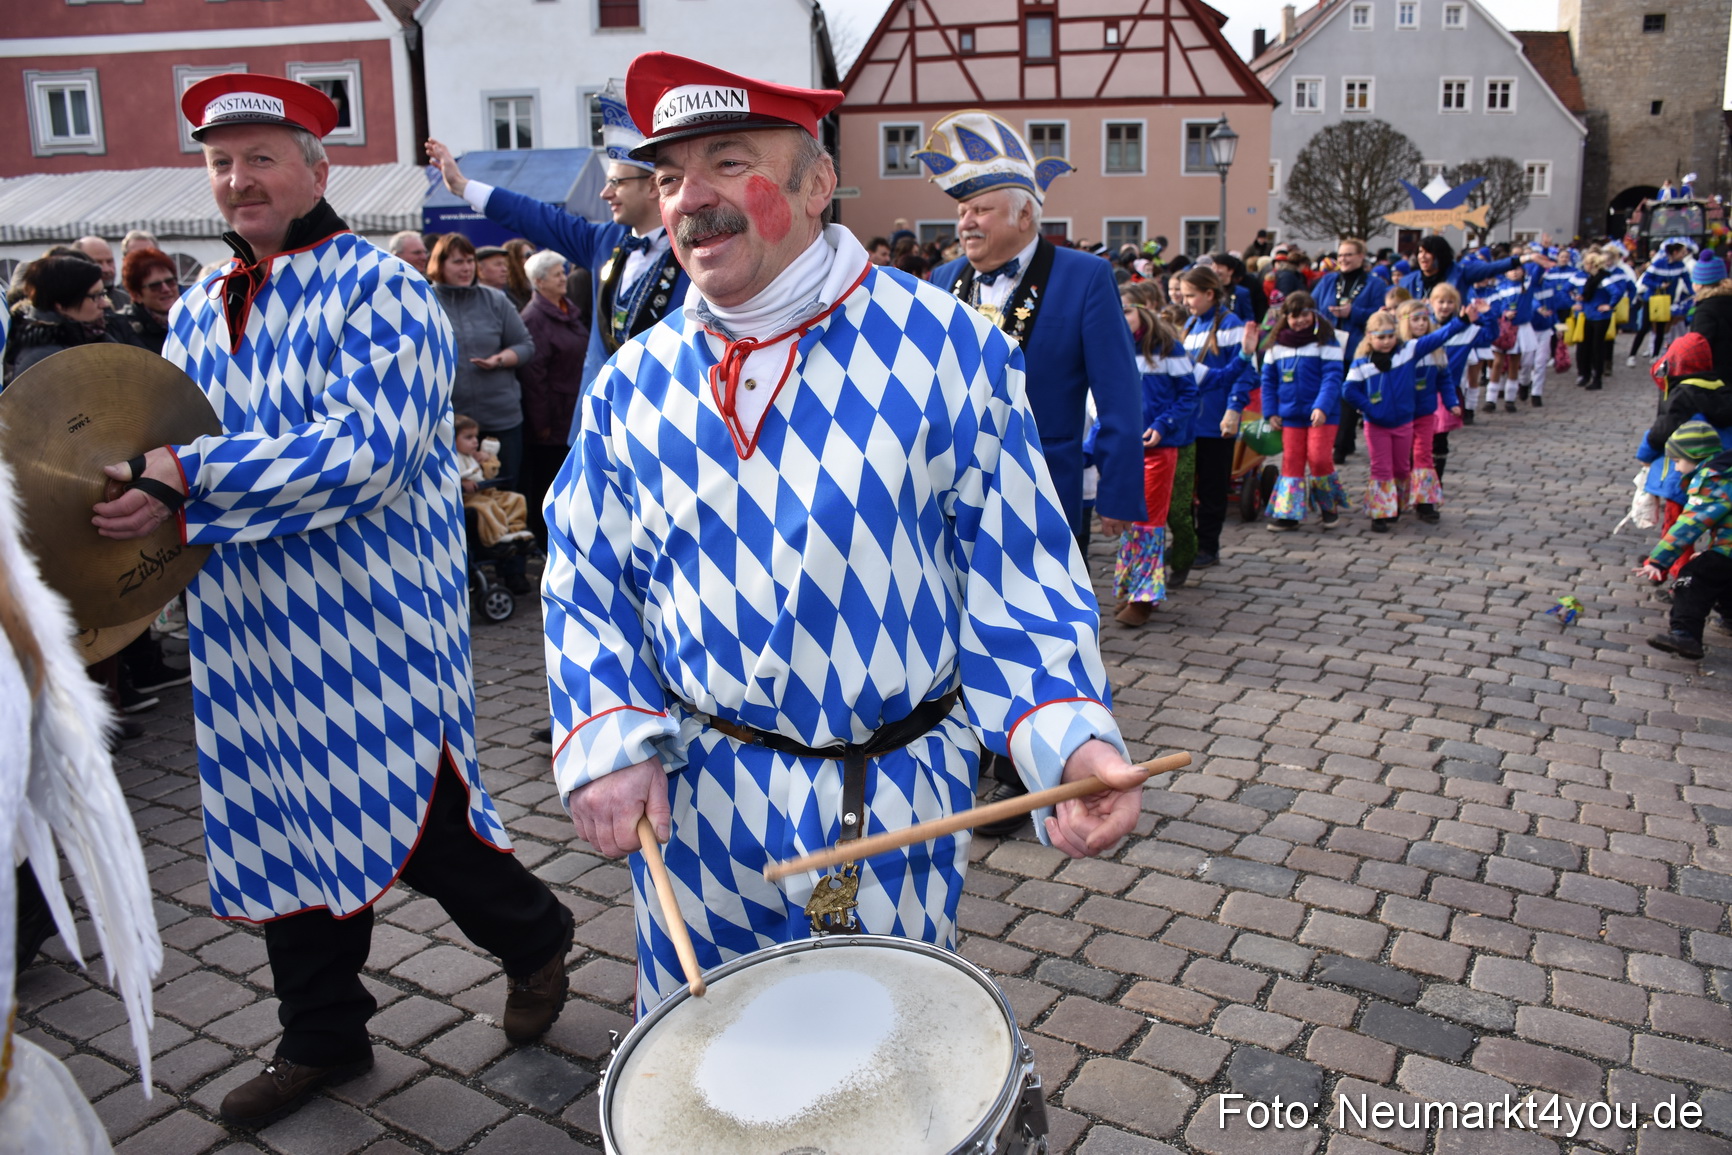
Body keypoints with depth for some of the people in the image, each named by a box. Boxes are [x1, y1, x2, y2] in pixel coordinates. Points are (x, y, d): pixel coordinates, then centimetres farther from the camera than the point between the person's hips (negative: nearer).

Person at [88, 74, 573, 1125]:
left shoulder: (380, 292, -9)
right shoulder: (197, 313, 14)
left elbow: (366, 448, -22)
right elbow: (162, 448, 20)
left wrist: (191, 479, -27)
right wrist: (131, 483, -4)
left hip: (374, 620, -7)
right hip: (249, 630, 7)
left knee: (411, 821, -1)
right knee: (286, 828, 14)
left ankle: (537, 938, 29)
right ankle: (321, 1035, 33)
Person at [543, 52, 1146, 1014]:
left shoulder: (948, 350, -9)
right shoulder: (632, 384, -2)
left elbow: (1016, 571, -9)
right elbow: (585, 582, 3)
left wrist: (1069, 737, -23)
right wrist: (607, 741, -11)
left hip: (894, 794, -1)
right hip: (691, 794, 2)